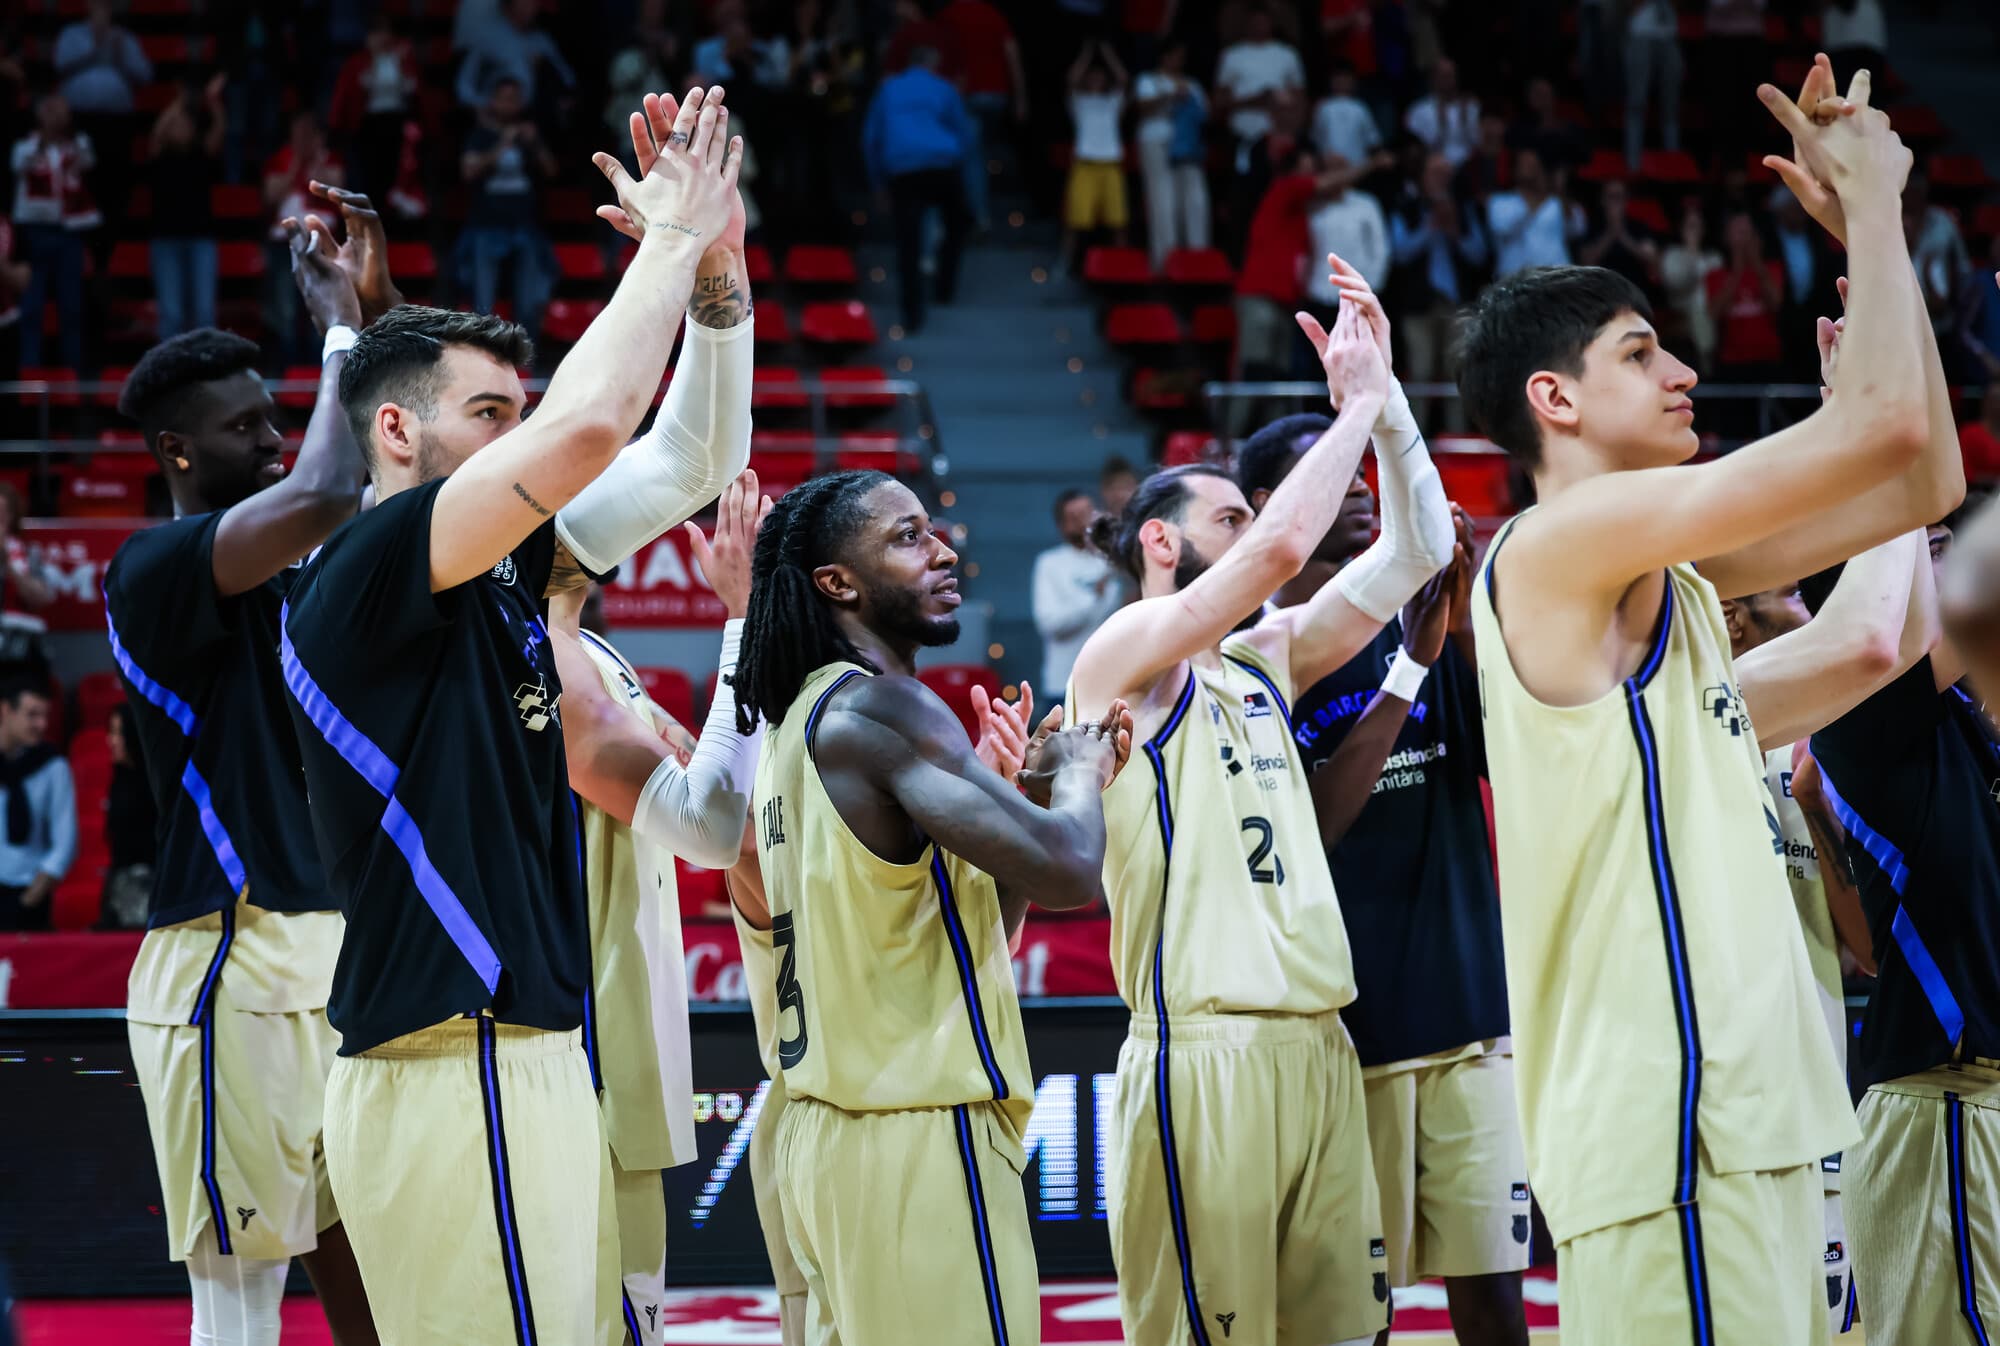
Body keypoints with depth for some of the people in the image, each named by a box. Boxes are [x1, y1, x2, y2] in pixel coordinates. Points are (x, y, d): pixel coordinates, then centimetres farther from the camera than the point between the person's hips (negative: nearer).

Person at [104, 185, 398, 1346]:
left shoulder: (286, 580, 14)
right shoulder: (156, 567, -11)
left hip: (330, 957, 9)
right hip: (233, 966, -9)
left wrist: (377, 308, 3)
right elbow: (329, 496, -26)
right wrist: (342, 323, -13)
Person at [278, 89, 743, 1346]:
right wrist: (671, 236, -11)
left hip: (528, 1047, 9)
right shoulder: (361, 574, -12)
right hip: (449, 1069, -9)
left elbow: (691, 462, 15)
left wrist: (715, 271, 2)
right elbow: (588, 428, -23)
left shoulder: (501, 574, 13)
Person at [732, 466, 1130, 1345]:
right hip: (918, 1137, -10)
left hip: (825, 1130, 10)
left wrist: (1036, 787, 16)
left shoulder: (800, 722, 16)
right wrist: (1078, 775, -2)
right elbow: (1067, 871, -22)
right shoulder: (879, 708, -13)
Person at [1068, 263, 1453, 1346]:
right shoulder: (1123, 656, -3)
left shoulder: (1262, 664, 19)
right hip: (1205, 1054, -8)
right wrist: (1358, 402, -6)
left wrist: (1384, 397, 9)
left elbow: (1413, 554, 17)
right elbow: (1283, 547, -17)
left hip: (1318, 1044, 8)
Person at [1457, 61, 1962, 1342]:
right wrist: (1873, 197, -1)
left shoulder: (1667, 572, 18)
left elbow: (1921, 481, 19)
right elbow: (1883, 420, -15)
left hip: (1751, 1099, 10)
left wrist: (1866, 226, 15)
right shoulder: (1559, 542, -10)